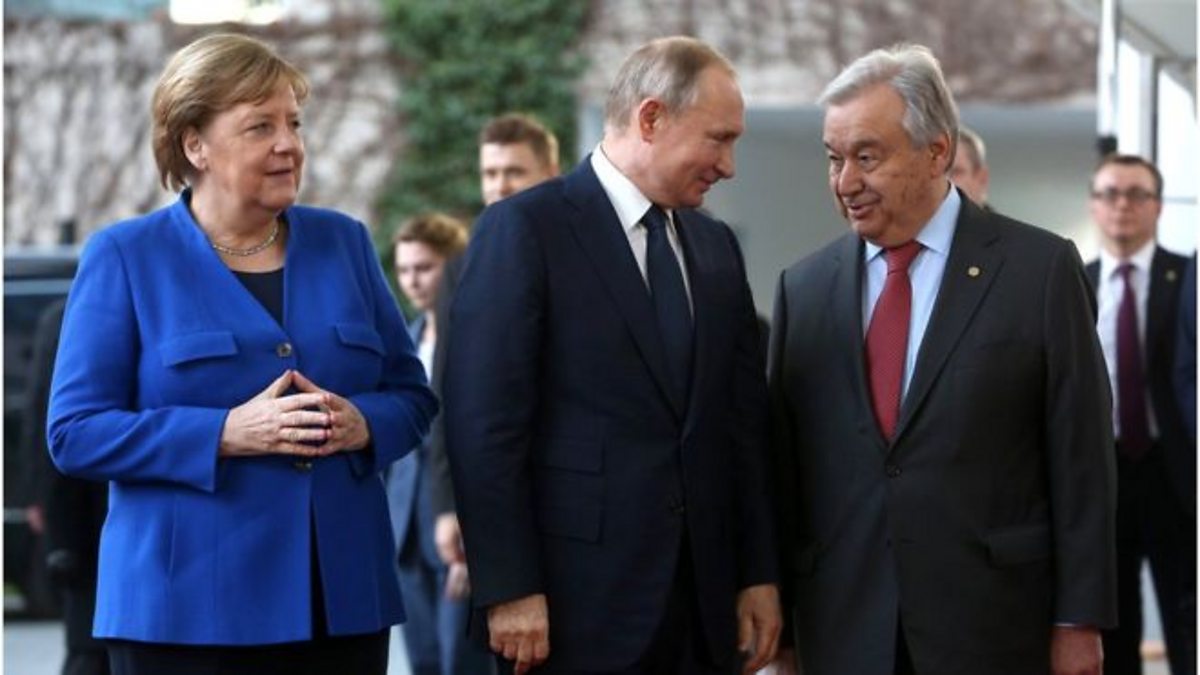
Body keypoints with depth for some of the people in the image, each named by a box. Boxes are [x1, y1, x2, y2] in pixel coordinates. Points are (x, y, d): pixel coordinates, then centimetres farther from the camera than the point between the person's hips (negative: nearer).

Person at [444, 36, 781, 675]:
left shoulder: (716, 245, 15)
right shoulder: (525, 228, -6)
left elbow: (744, 421, 15)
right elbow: (485, 422, -11)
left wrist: (758, 573, 9)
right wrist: (508, 589, -15)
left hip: (704, 602, 6)